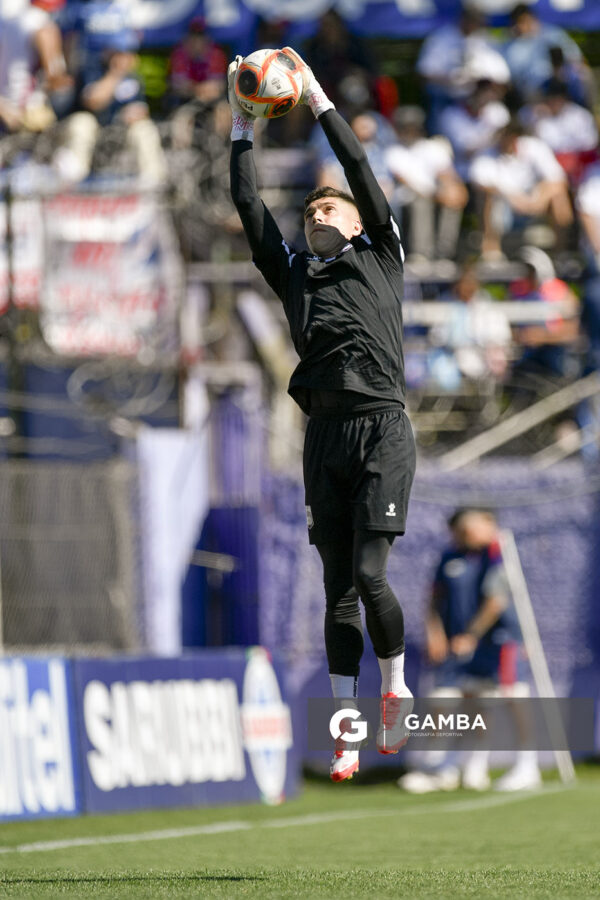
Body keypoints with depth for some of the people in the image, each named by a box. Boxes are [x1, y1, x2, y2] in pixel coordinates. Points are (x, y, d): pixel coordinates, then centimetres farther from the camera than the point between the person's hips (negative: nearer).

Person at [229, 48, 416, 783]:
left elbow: (362, 172, 6)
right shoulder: (294, 274, 21)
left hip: (381, 425, -4)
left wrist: (319, 100, 8)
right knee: (338, 587, 2)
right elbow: (249, 208, 17)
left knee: (368, 574, -14)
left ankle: (396, 691, 9)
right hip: (324, 433, 4)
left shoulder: (379, 258, 13)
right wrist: (242, 128, 16)